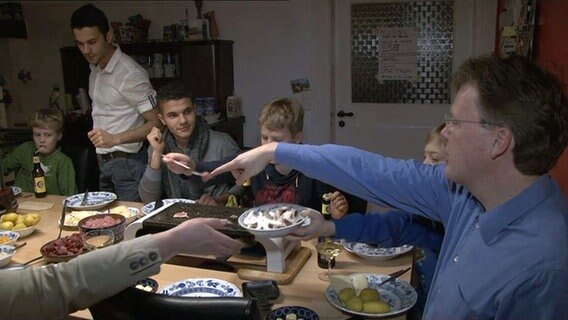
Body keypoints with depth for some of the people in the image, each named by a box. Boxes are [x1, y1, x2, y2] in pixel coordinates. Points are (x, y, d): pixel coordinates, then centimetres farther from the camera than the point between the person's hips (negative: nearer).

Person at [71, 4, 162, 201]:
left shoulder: (130, 73, -18)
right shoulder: (95, 68, 8)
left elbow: (156, 124, -19)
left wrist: (115, 139, -29)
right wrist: (101, 152, 12)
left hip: (128, 162, -8)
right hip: (104, 162, 8)